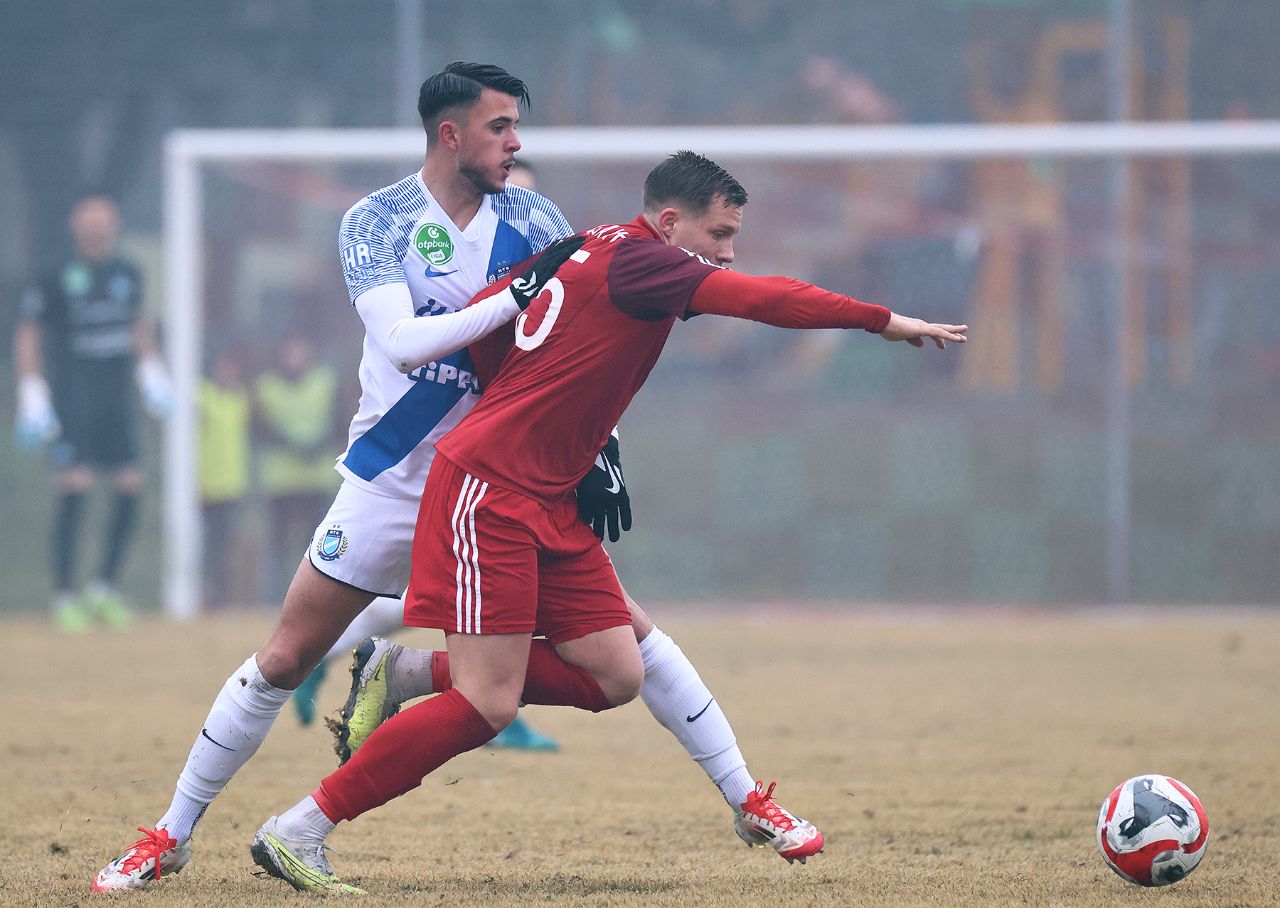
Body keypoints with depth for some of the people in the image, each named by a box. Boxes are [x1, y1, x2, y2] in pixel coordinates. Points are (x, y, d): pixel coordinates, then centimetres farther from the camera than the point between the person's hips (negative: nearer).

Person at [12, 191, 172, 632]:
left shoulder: (127, 275, 8)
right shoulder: (57, 280, -8)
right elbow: (28, 334, -2)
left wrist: (150, 370, 14)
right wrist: (31, 394, -7)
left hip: (116, 398, 5)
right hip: (72, 397, -5)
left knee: (130, 487, -1)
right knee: (75, 486, -13)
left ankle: (104, 588, 13)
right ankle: (64, 597, -6)